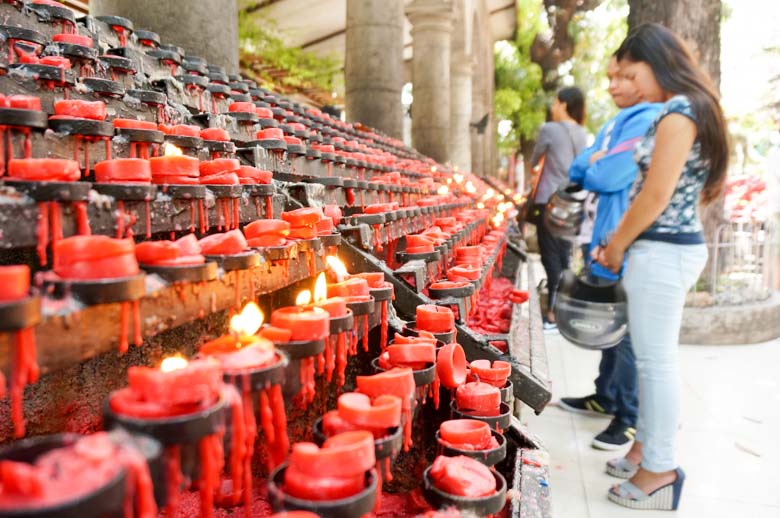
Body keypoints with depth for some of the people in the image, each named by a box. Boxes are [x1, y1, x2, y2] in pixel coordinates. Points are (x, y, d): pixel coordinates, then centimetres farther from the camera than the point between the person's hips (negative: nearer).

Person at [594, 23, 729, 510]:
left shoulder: (678, 112, -15)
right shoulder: (693, 108, 15)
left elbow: (655, 197, -19)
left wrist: (615, 246, -5)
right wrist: (620, 242, 12)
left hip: (663, 251, -10)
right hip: (673, 247, 10)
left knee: (657, 360, -1)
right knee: (656, 356, 17)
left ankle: (661, 471, 11)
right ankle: (649, 444, 31)